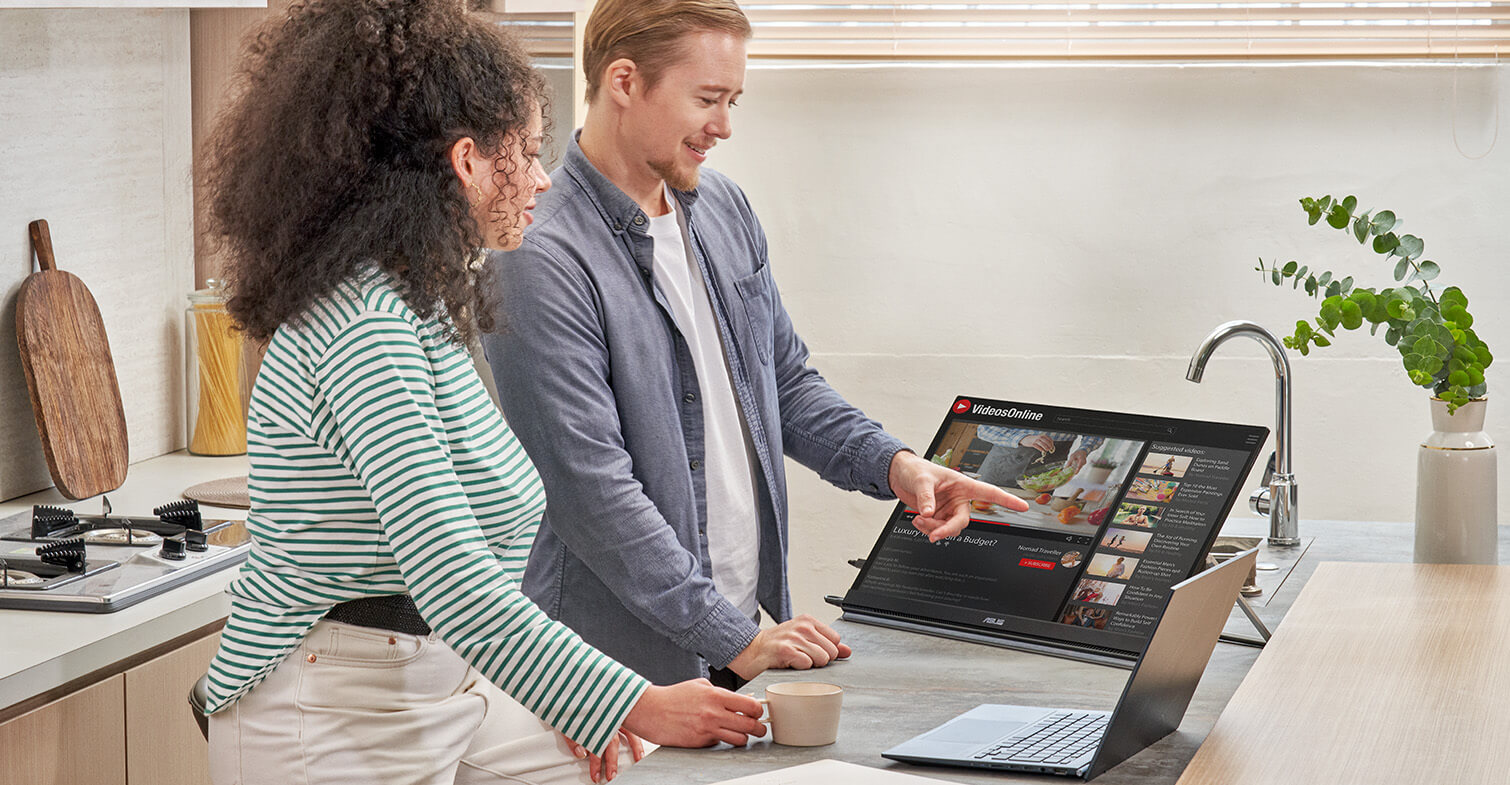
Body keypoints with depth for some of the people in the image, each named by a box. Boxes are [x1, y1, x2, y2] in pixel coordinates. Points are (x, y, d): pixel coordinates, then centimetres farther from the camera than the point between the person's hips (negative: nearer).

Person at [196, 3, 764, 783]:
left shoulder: (417, 308, 11)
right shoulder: (362, 326, -22)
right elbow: (453, 583, -27)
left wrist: (563, 700, 10)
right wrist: (635, 707, -25)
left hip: (444, 691, 9)